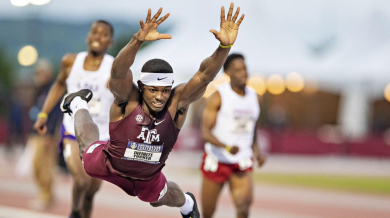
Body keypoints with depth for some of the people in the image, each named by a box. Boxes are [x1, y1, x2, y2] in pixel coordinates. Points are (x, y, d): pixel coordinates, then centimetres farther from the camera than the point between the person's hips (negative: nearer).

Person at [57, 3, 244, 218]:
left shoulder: (177, 102, -30)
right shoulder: (128, 99, -35)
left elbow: (205, 74, -42)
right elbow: (118, 71, -56)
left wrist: (225, 46, -61)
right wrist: (138, 40, -73)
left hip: (147, 180, 1)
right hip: (107, 166, -1)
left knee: (163, 197, 29)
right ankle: (79, 104, 56)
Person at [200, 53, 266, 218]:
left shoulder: (255, 97, 7)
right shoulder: (218, 97, -10)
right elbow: (205, 132, -17)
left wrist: (256, 151, 5)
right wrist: (226, 147, -34)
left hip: (242, 162, 3)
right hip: (216, 160, -3)